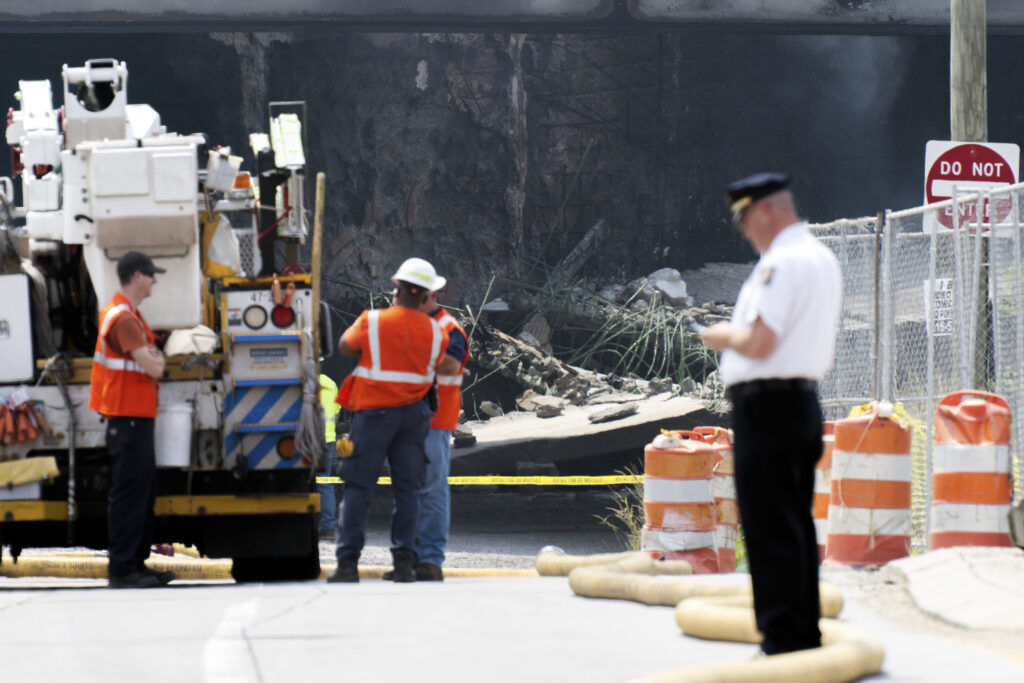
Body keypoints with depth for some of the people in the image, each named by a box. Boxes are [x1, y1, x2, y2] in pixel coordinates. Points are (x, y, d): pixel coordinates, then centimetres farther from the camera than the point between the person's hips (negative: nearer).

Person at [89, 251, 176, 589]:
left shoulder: (130, 315, 18)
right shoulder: (123, 318, -16)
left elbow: (153, 361, 23)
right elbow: (153, 367, -21)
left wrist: (152, 358, 2)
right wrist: (156, 360, 0)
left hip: (140, 415, 11)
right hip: (128, 418, -11)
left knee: (144, 491, 13)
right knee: (128, 492, -8)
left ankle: (137, 564, 18)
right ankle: (122, 569, -7)